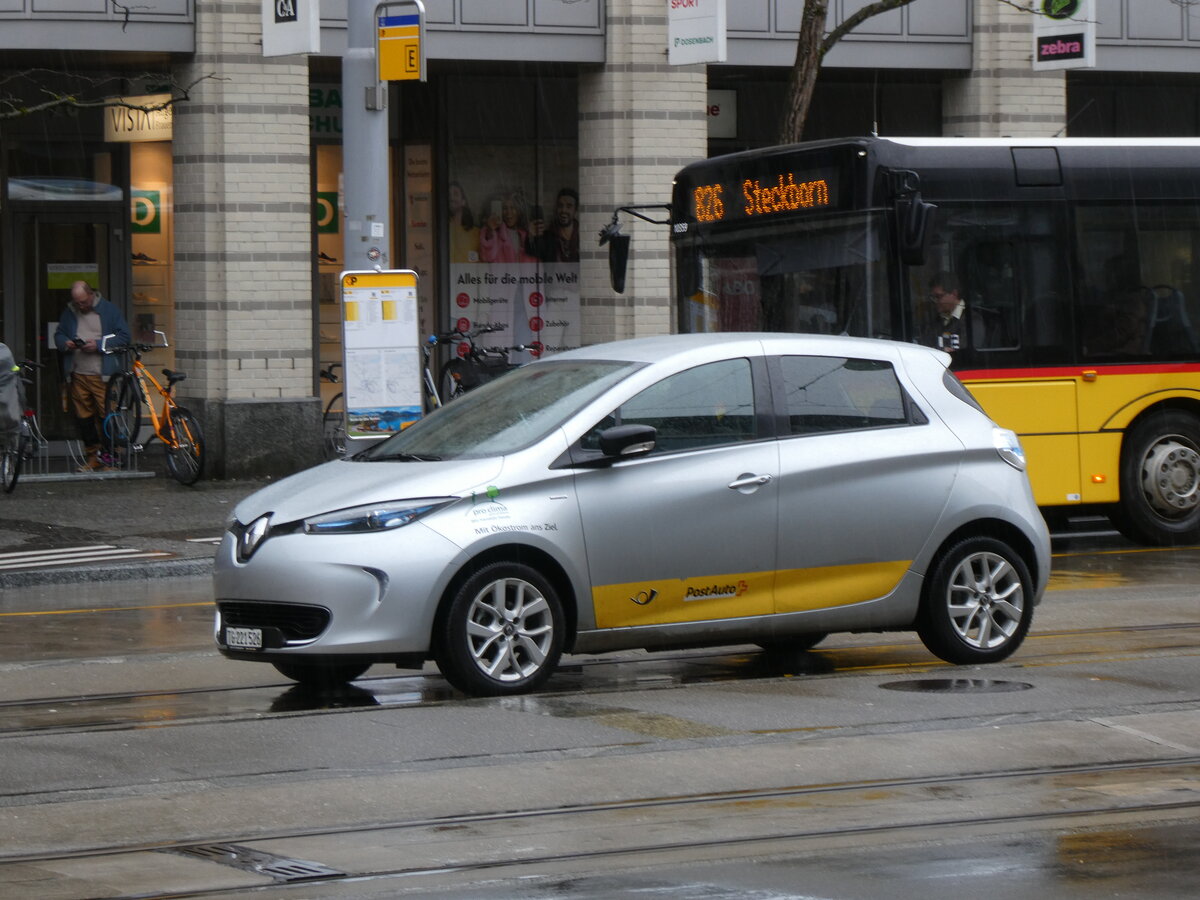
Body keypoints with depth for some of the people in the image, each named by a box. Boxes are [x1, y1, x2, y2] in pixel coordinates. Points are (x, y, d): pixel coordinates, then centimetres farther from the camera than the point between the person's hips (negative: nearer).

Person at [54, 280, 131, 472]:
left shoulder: (109, 311, 1)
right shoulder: (69, 313, 13)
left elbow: (123, 336, -2)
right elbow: (58, 335, 22)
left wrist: (98, 345, -12)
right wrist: (65, 344, -3)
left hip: (102, 375, -4)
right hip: (77, 374, 4)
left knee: (106, 415, -7)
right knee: (83, 416, 5)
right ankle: (92, 457, 13)